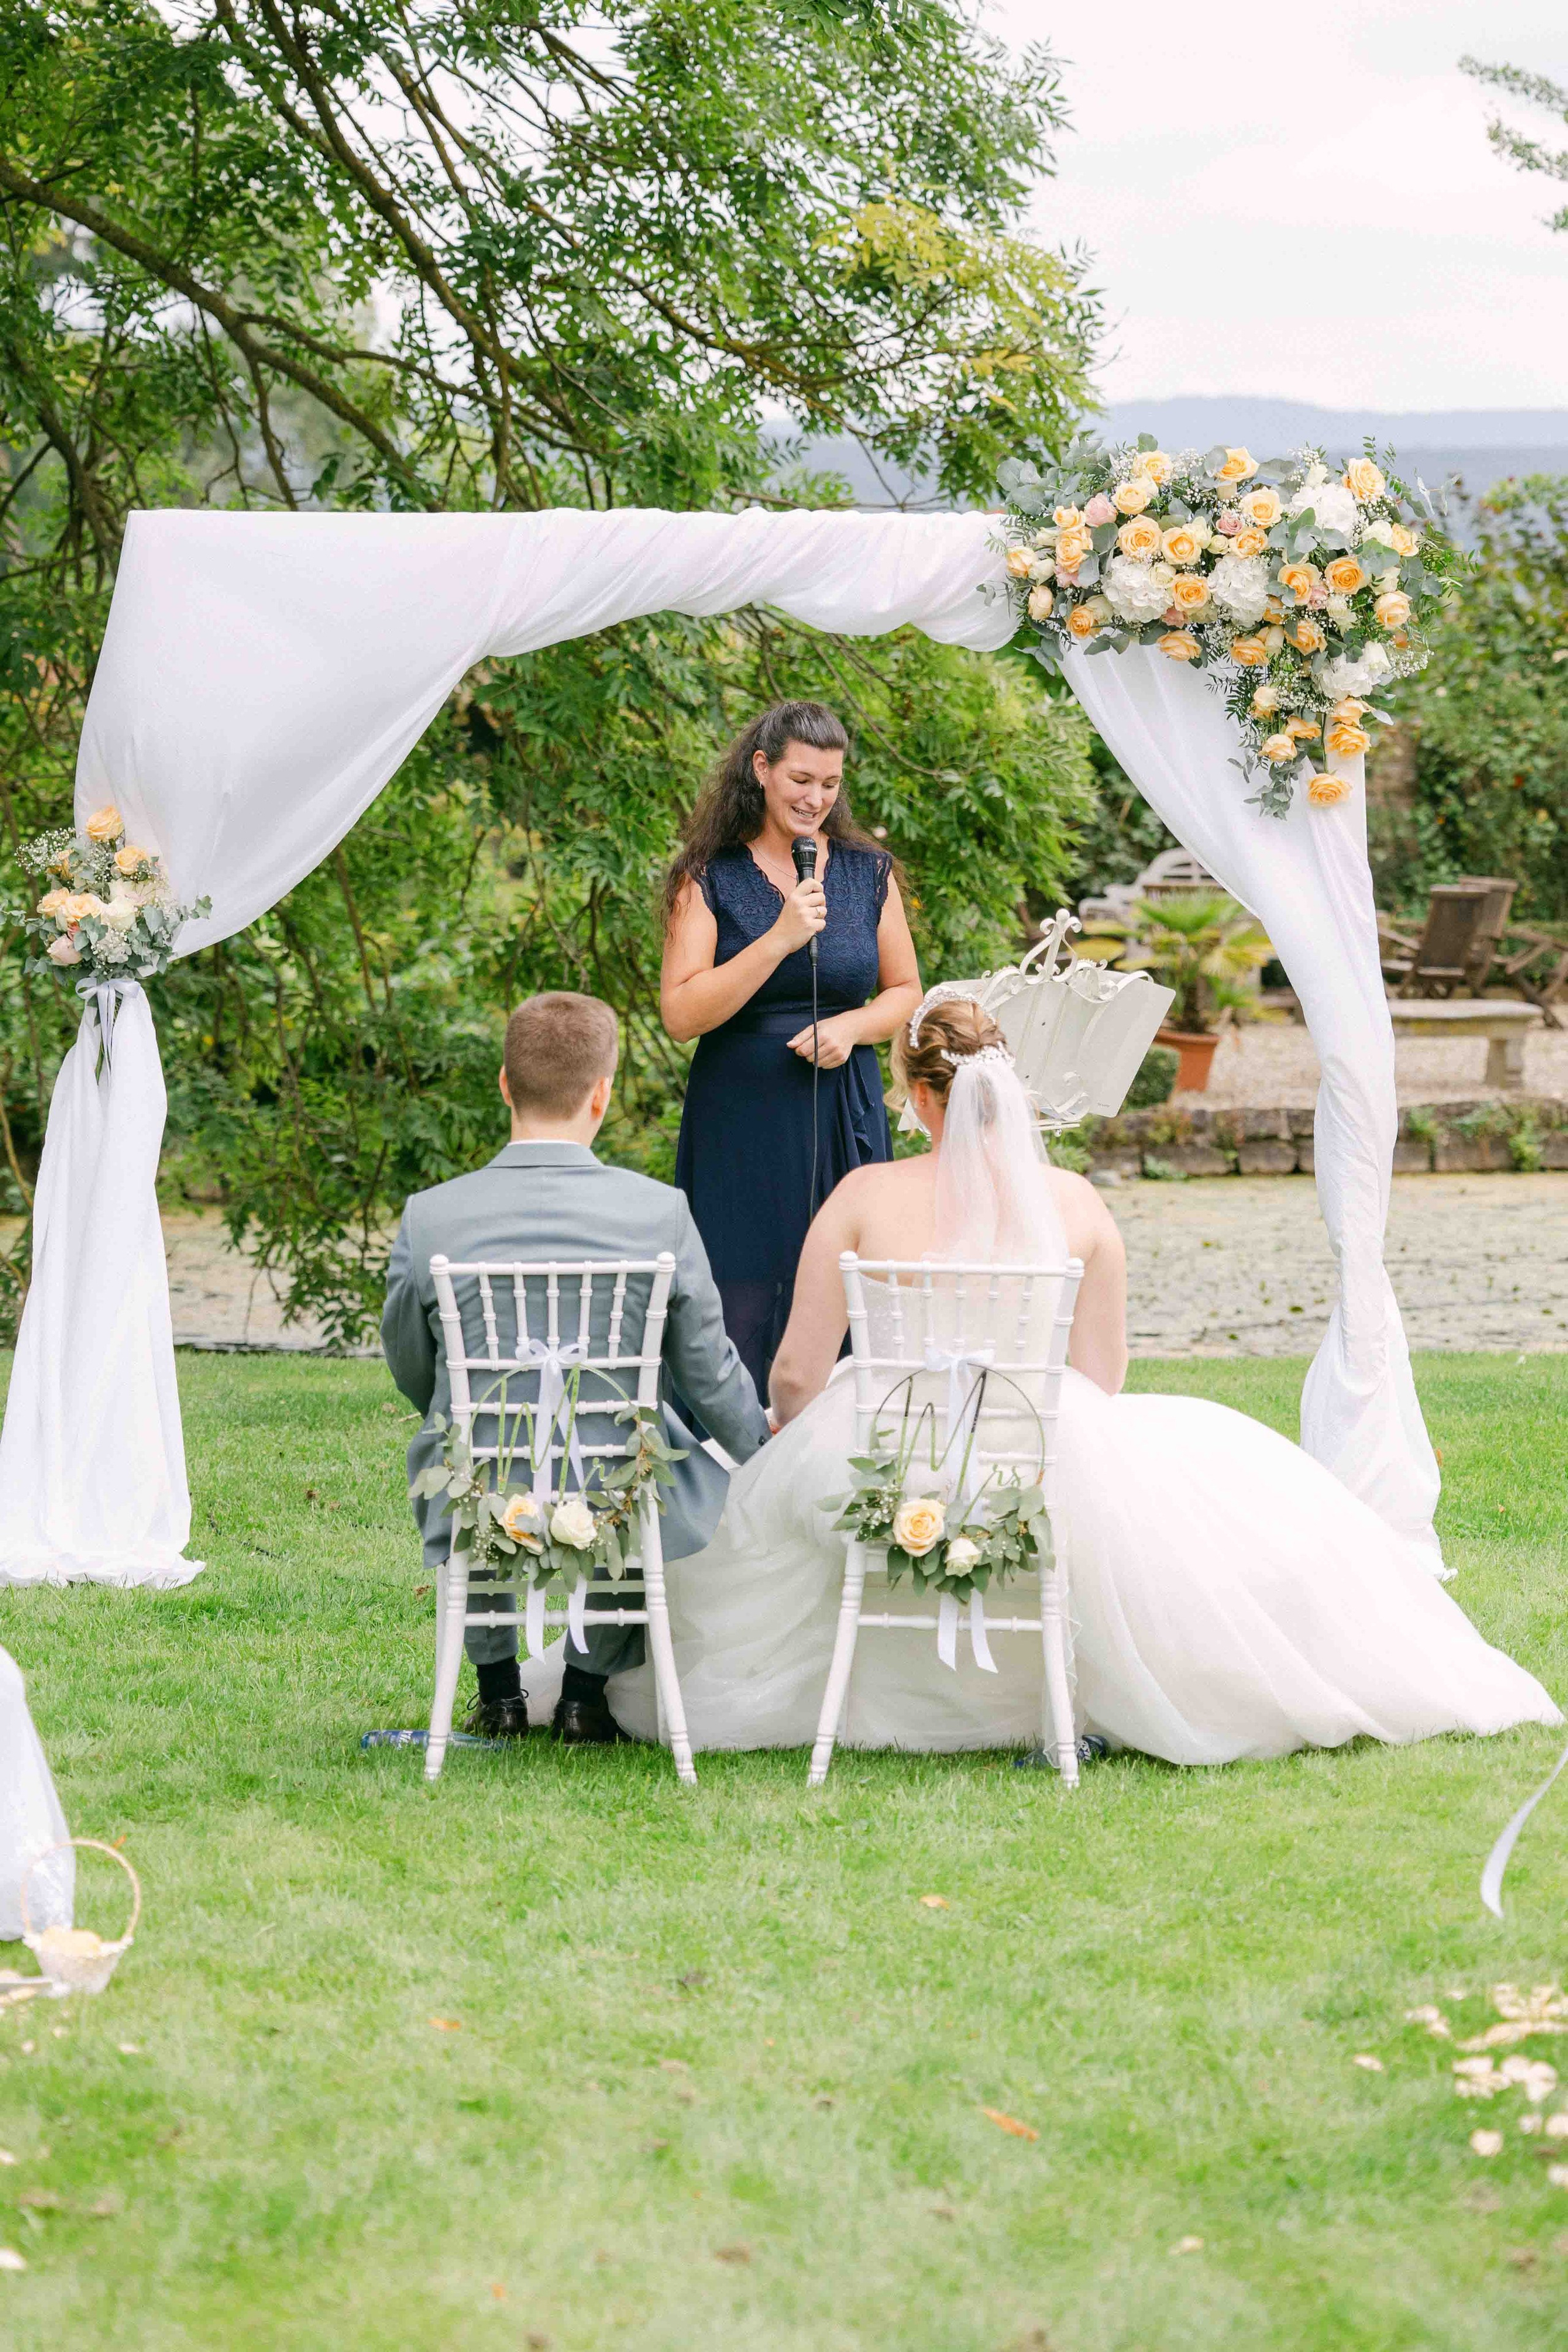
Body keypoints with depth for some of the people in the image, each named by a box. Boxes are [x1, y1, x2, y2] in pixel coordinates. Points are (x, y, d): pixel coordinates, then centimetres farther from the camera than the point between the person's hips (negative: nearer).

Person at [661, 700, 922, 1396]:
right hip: (740, 1124, -3)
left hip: (844, 1124, 3)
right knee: (737, 1318, -6)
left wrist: (852, 1025, -6)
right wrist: (779, 940, -18)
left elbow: (906, 992, 16)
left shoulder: (869, 874, 9)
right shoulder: (710, 880, -1)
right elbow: (682, 1015, -10)